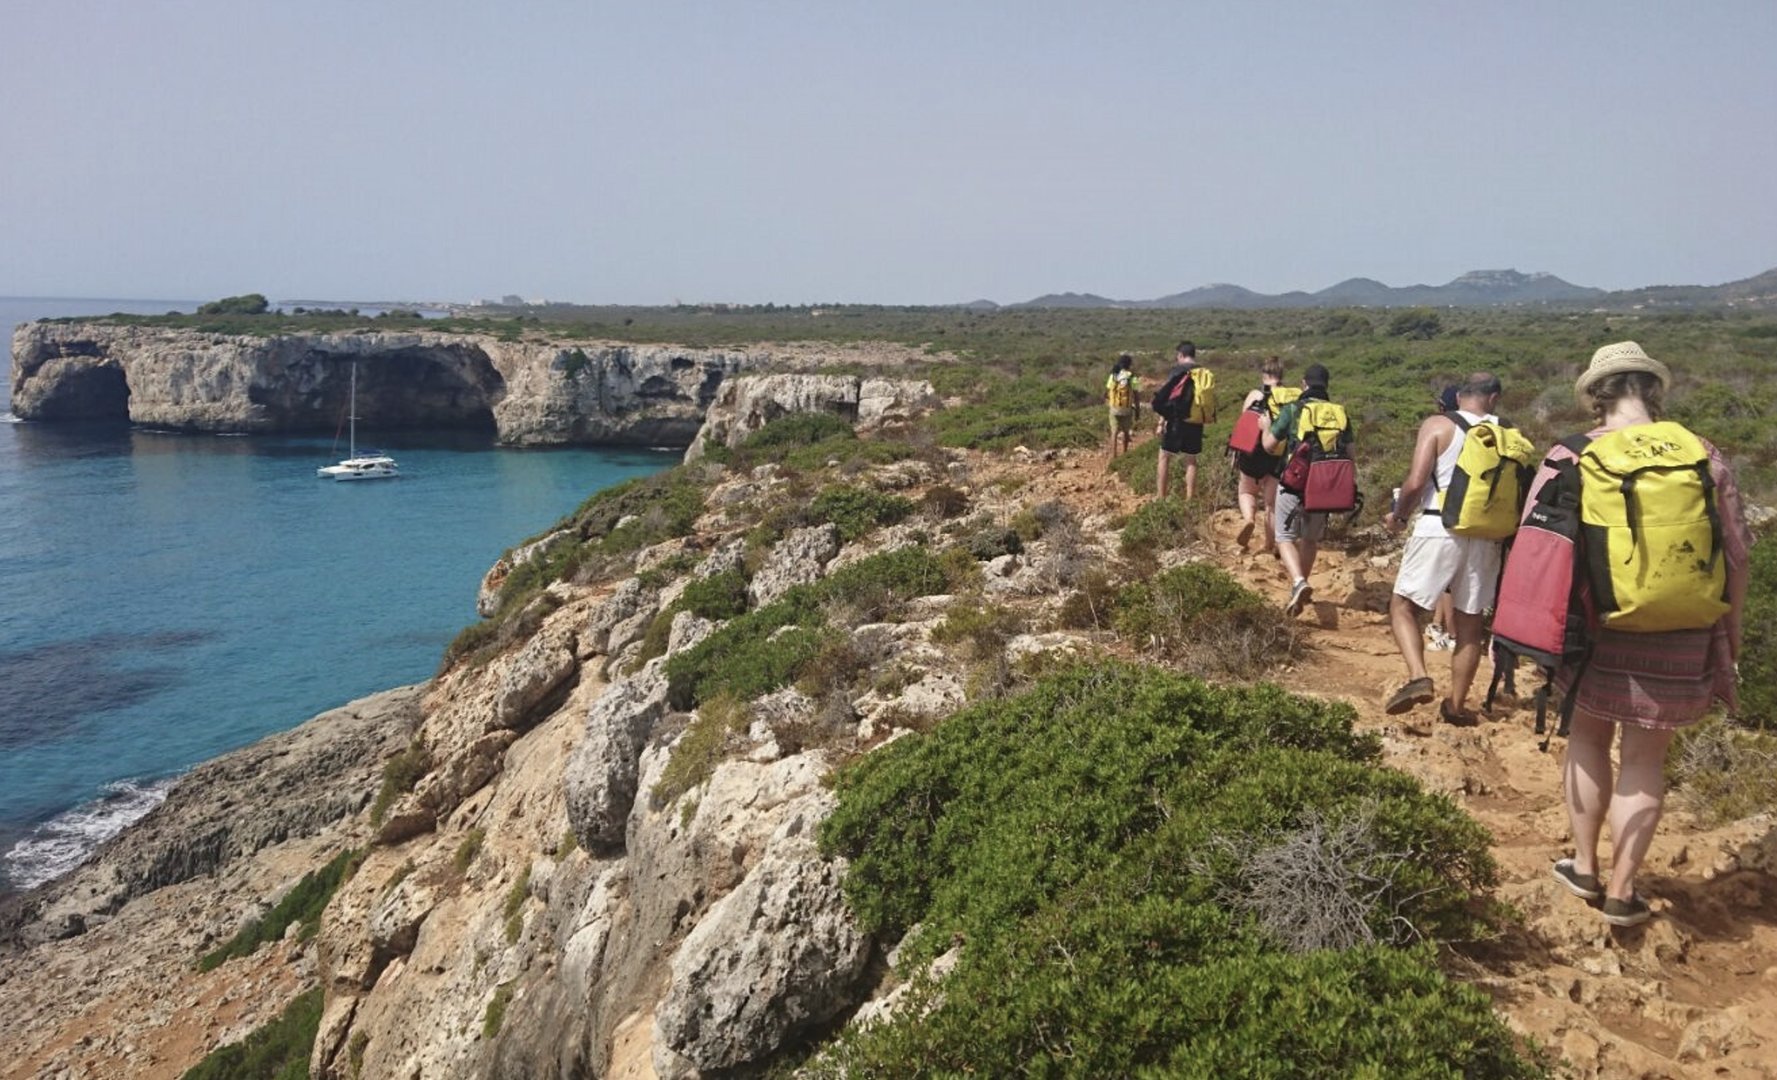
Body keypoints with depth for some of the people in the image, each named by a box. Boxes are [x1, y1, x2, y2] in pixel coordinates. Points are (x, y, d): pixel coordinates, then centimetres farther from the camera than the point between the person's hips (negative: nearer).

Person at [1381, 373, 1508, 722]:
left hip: (1440, 530, -3)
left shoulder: (1438, 425, -2)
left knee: (1403, 606, 6)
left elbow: (1415, 482, -10)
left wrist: (1399, 517, 7)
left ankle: (1418, 677, -15)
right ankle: (1456, 704, 18)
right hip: (1486, 537, 4)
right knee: (1470, 622, 12)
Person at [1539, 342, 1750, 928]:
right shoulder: (1703, 457, -3)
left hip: (1592, 634, 0)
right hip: (1675, 644, 0)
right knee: (1644, 758, 12)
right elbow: (1735, 554, 1)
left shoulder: (1569, 458, -7)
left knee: (1588, 738, 20)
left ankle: (1585, 867, 30)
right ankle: (1621, 892, 20)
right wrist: (1731, 627, 16)